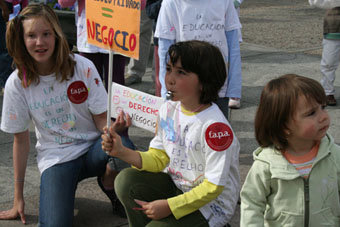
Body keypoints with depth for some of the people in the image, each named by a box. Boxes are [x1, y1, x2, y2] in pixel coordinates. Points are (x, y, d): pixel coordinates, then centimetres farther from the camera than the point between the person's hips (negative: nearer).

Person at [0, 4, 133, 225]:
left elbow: (102, 120, -6)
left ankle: (108, 183, 0)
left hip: (91, 147, 0)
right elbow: (21, 140, 0)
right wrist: (18, 198, 3)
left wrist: (113, 127, -33)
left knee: (121, 144, -36)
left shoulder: (82, 67, -11)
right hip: (55, 157, 0)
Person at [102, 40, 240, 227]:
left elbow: (214, 186, -22)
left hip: (211, 203, -7)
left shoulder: (214, 126, -26)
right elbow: (158, 158, 3)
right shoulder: (168, 110, -3)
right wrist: (122, 152, -13)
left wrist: (169, 206, -21)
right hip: (175, 186, 7)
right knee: (126, 180, -13)